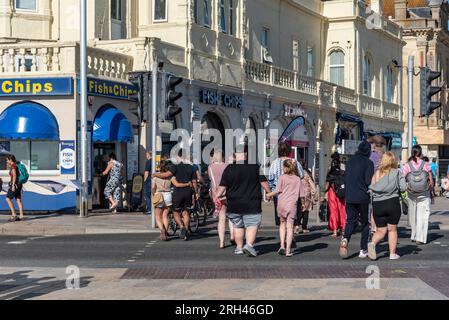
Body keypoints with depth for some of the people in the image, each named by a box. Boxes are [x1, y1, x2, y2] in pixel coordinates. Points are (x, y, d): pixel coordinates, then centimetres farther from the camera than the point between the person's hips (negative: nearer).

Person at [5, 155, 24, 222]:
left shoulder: (13, 166, -12)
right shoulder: (16, 165, 16)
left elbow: (14, 176, -21)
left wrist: (13, 186, -23)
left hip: (15, 184, -9)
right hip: (19, 184, 9)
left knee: (8, 199, -5)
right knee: (18, 200, 5)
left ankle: (14, 214, -10)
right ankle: (21, 216, 1)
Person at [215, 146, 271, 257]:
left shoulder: (229, 169, -4)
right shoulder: (256, 167, -5)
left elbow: (223, 187, -2)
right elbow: (263, 182, -1)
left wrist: (217, 196, 12)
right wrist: (269, 192, 14)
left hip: (234, 205, 2)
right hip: (252, 204, -2)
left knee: (238, 226, 14)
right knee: (252, 225, 3)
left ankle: (239, 247, 19)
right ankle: (249, 245, -15)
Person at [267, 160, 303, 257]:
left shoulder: (282, 177, 0)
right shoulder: (298, 179, 6)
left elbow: (277, 190, -5)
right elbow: (301, 194, 6)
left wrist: (269, 195, 11)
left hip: (282, 204, 0)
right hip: (292, 205, 0)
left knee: (283, 224, 19)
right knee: (290, 227, 1)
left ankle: (282, 245, 6)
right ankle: (288, 250, -2)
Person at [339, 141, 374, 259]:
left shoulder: (350, 161, 9)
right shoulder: (368, 163, -8)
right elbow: (369, 181, -12)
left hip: (350, 197, 4)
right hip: (363, 197, -4)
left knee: (350, 220, 10)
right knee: (365, 222, 9)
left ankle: (345, 239, -18)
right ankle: (363, 250, 9)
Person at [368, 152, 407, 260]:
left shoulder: (376, 173, 4)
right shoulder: (397, 173, -1)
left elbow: (371, 190, 0)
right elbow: (403, 187, -9)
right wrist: (396, 188, 12)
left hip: (377, 205, 2)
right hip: (392, 203, -2)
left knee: (381, 230, 10)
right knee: (392, 229, 11)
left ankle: (372, 243, -17)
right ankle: (393, 253, 13)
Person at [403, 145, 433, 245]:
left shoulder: (408, 166, -6)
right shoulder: (426, 165, -9)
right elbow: (431, 181, -5)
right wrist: (429, 189, 12)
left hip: (412, 194, 2)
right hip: (424, 194, -2)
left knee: (413, 215, 16)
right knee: (422, 216, 4)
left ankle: (414, 236, 24)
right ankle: (420, 238, -1)